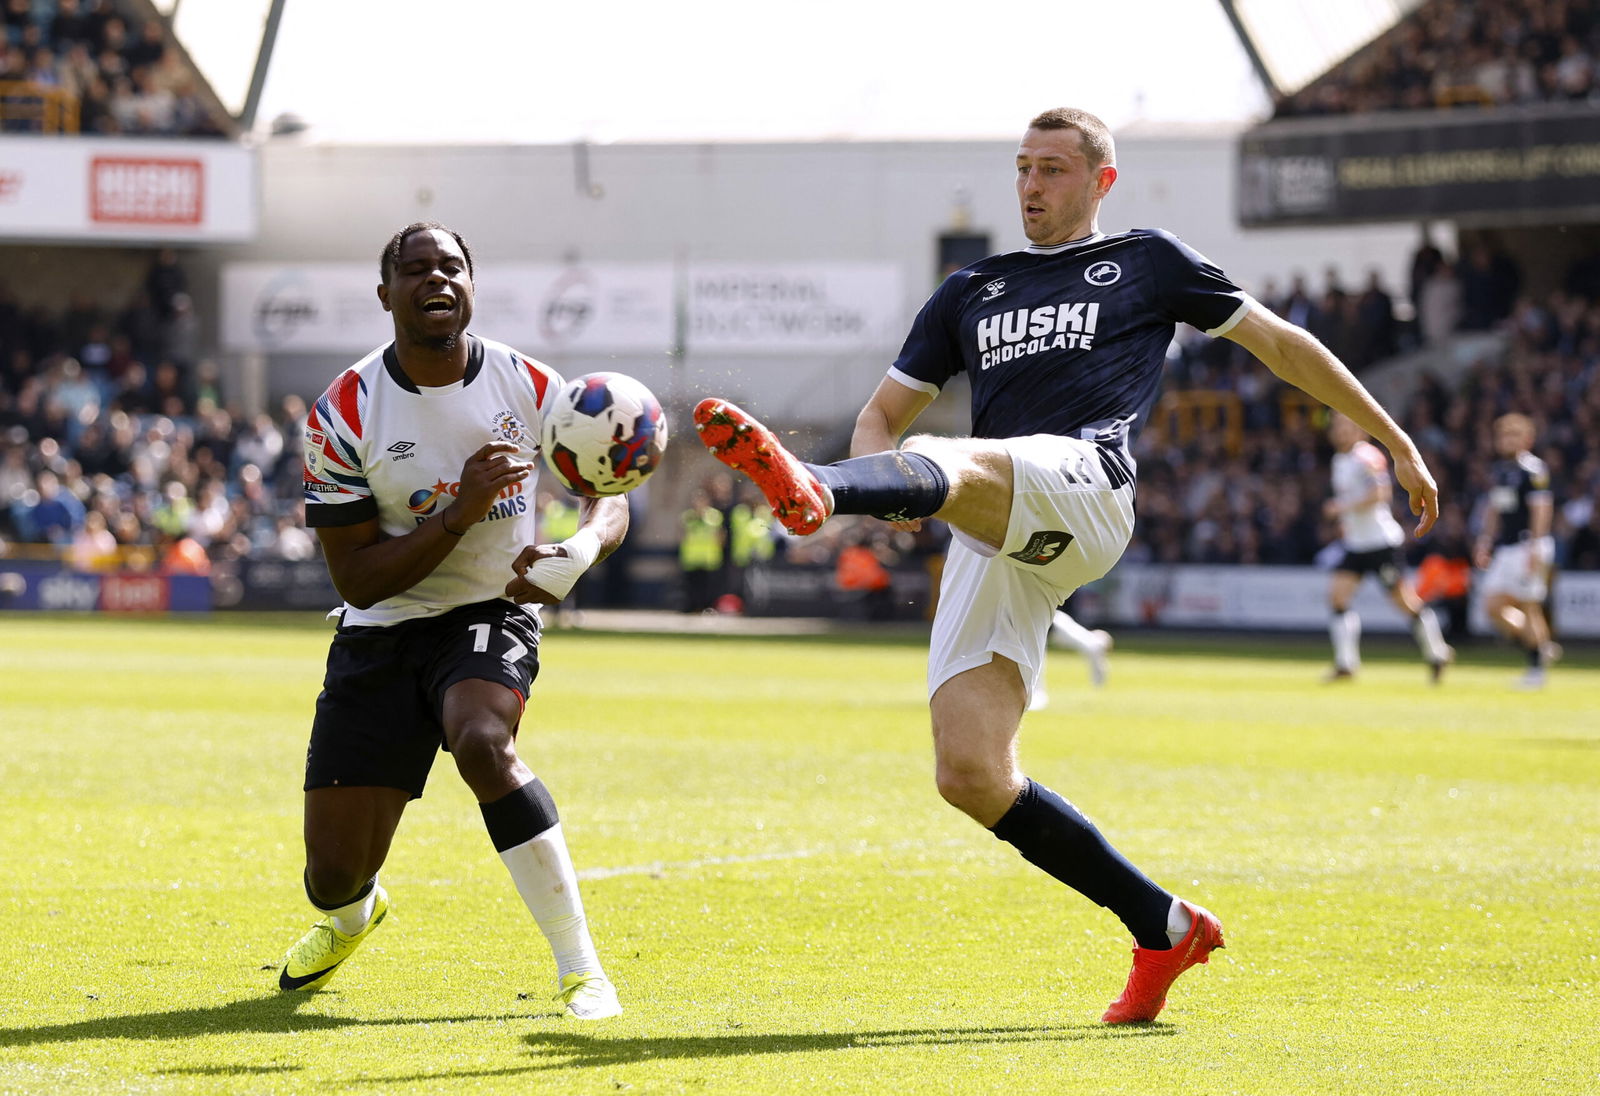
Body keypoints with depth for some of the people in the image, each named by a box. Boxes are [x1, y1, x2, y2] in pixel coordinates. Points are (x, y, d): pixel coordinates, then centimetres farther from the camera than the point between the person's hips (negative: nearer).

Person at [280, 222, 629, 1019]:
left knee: (481, 741, -37)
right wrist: (458, 514, -26)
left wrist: (583, 548, -26)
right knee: (334, 876, -2)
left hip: (489, 615, -1)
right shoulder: (345, 414, -12)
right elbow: (355, 577, -12)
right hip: (382, 631, 1)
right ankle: (350, 916, 42)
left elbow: (608, 497, -1)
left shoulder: (530, 386, -7)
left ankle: (580, 968, -27)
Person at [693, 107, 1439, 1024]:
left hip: (1084, 482, -5)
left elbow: (1280, 344, 25)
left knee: (948, 464, -38)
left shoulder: (1148, 261, 20)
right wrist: (885, 479, 5)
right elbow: (882, 416, 30)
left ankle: (810, 490, -73)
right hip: (992, 549, 5)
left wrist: (1395, 442, 25)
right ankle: (1165, 929, 3)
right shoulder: (972, 292, 31)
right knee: (970, 776, -8)